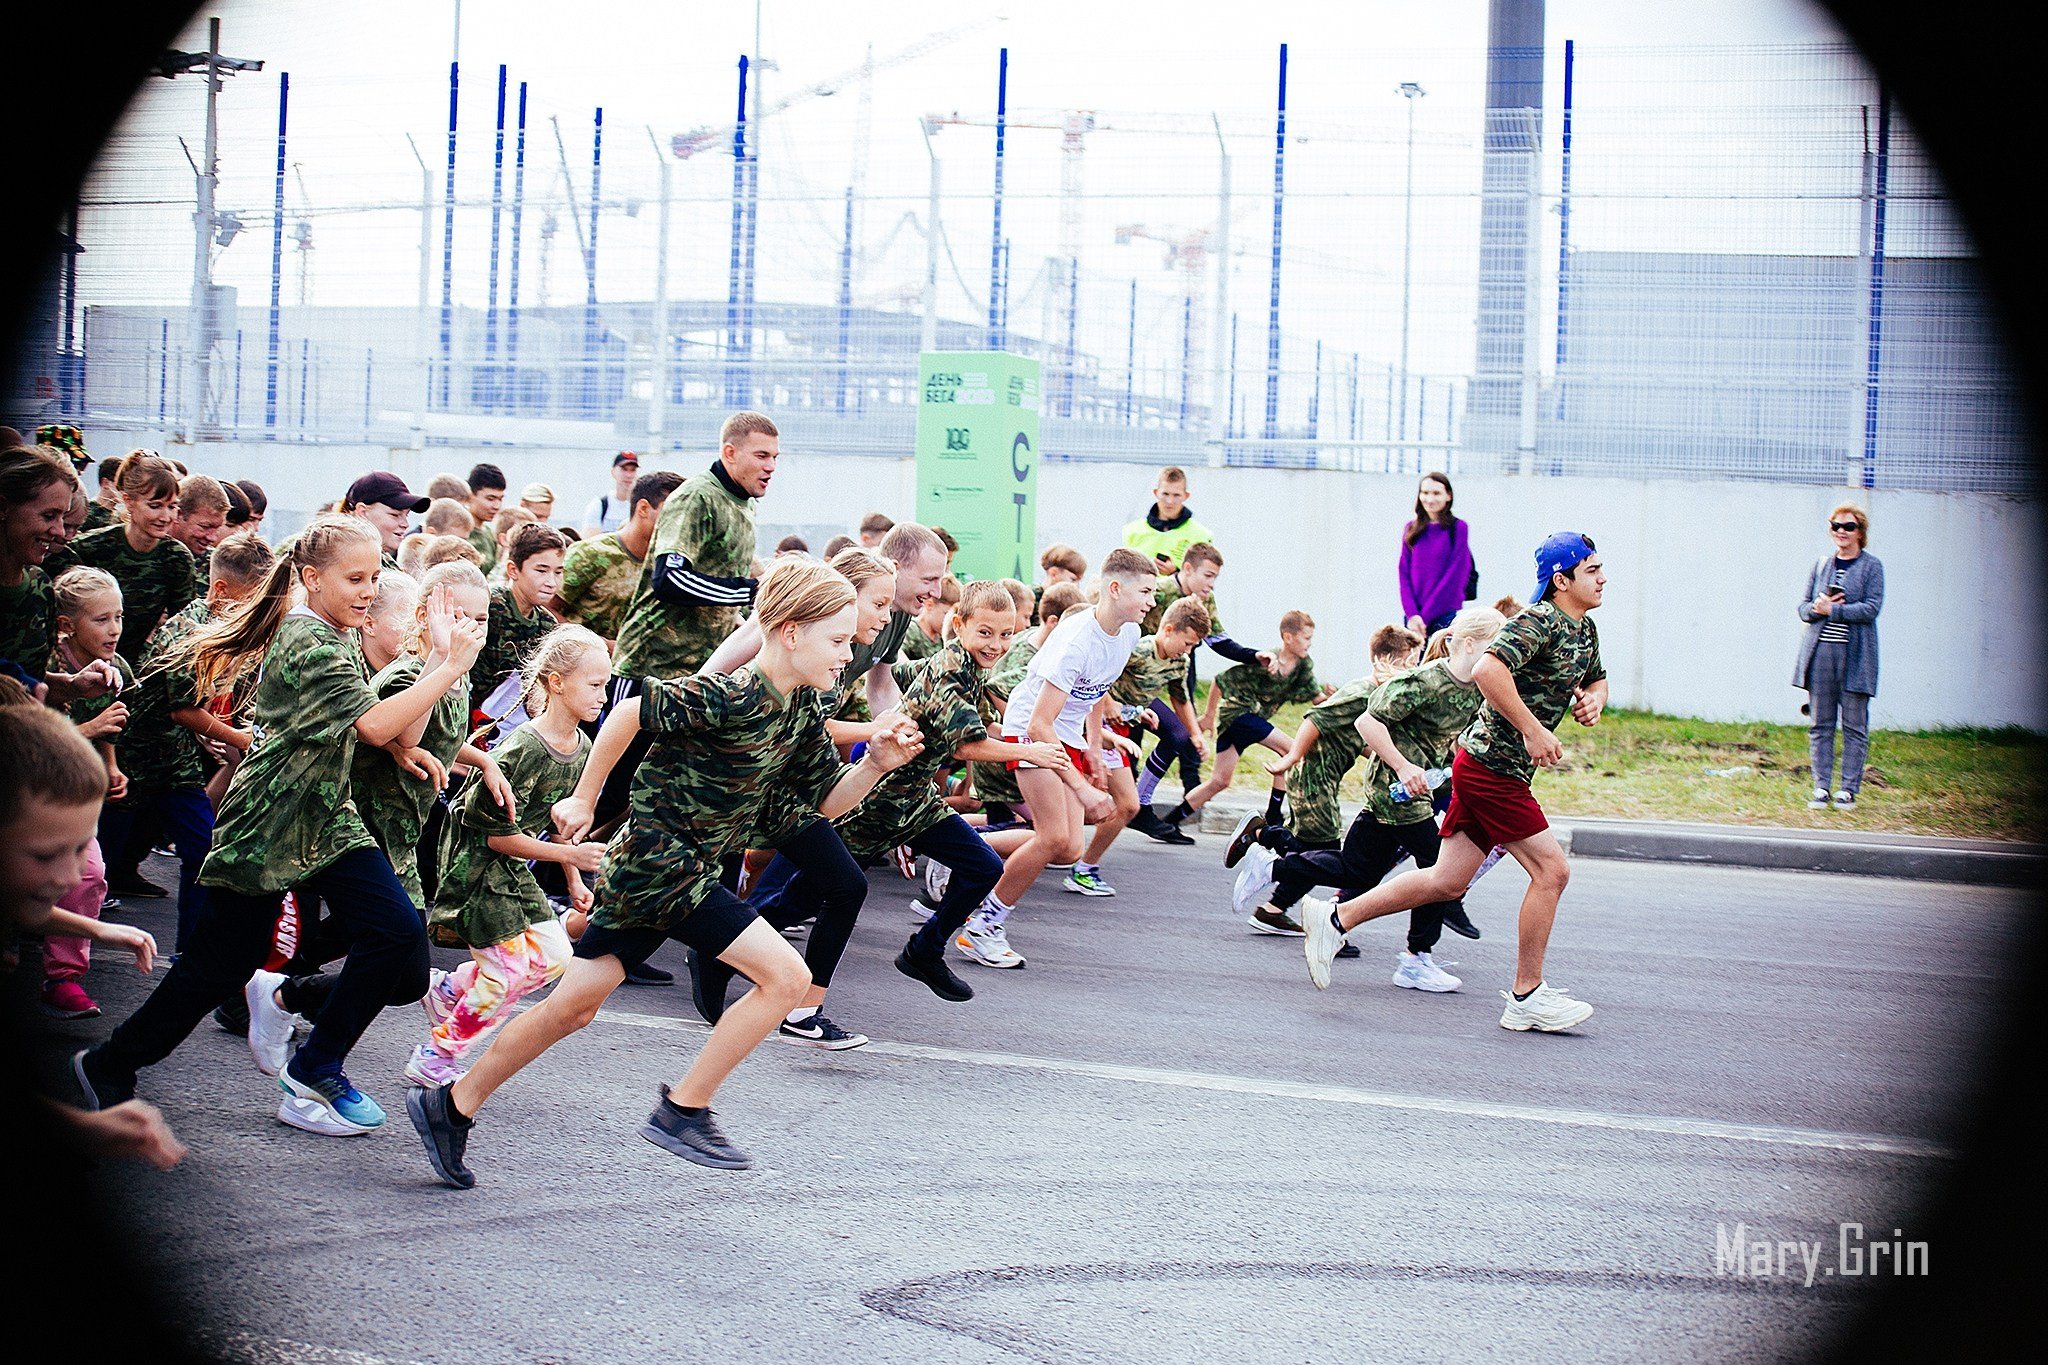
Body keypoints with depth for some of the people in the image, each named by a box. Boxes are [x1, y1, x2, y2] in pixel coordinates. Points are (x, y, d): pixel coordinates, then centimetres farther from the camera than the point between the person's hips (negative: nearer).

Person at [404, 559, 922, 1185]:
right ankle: (683, 1110, -4)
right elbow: (627, 714, -19)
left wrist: (876, 764, -6)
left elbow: (825, 801, 12)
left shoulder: (803, 709, 5)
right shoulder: (731, 696, -22)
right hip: (661, 861, -9)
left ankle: (451, 1106, 23)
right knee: (785, 975, -13)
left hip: (644, 870, 9)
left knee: (573, 1007, 13)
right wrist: (583, 800, -11)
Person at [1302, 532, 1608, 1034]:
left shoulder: (1586, 630, 14)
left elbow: (1596, 680, 33)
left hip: (1485, 768, 10)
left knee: (1447, 881, 9)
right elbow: (1488, 670, -31)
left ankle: (1336, 918, 14)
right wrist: (1533, 731, -27)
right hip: (1493, 768, -10)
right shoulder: (1539, 620, -16)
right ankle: (1527, 998, 1)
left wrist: (1593, 700, 9)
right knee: (1551, 870, -7)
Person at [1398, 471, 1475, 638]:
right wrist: (1412, 614, -7)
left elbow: (1454, 578, -6)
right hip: (1414, 615, 4)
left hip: (1446, 616, -4)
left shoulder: (1459, 529, -1)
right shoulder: (1411, 530, 12)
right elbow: (1404, 575, 9)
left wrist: (1424, 617, -9)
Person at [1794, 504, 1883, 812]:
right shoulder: (1821, 566, 13)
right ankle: (1821, 787, 9)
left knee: (1854, 725, 0)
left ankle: (1848, 789, 4)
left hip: (1855, 654, -4)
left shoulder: (1871, 567, 1)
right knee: (1821, 724, 4)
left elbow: (1872, 608, -9)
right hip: (1819, 651, 4)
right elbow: (1803, 606, 14)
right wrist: (1815, 608, -8)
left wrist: (1832, 610, -14)